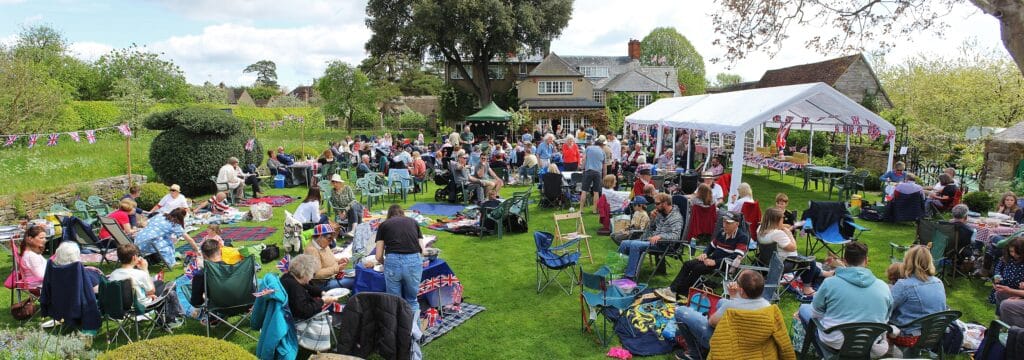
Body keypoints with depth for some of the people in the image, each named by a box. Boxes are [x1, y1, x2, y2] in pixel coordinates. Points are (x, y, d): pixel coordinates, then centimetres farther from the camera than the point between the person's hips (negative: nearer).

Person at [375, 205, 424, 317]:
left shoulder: (384, 225, 18)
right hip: (414, 261, 1)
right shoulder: (413, 222, 22)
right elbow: (422, 250, 20)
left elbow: (379, 256, 13)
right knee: (412, 300, 19)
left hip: (393, 261, -1)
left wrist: (385, 263, 33)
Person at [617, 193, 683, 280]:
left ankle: (630, 276, -23)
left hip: (662, 243, -9)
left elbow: (675, 235, -22)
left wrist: (659, 236, -34)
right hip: (650, 239, 9)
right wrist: (653, 218, 4)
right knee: (624, 244, -5)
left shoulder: (676, 217, -10)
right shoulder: (660, 213, 14)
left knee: (634, 245, -29)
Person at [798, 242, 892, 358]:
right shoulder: (884, 287, -5)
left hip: (835, 343, -4)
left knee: (804, 308, 21)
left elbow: (816, 312, -2)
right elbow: (885, 319, 9)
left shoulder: (830, 283, -15)